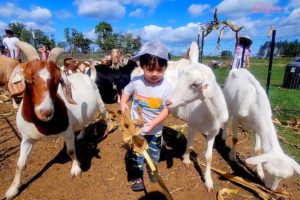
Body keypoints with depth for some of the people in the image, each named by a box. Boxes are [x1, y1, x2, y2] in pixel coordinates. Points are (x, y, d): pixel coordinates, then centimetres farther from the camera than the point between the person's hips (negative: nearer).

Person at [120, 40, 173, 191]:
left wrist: (153, 123, -26)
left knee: (154, 153, 23)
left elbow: (166, 110, -16)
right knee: (136, 154, 14)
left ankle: (152, 169, 51)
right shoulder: (136, 82, -15)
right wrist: (123, 103, -13)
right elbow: (126, 92, 5)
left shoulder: (167, 87, -19)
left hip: (155, 129, 0)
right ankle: (137, 176, 37)